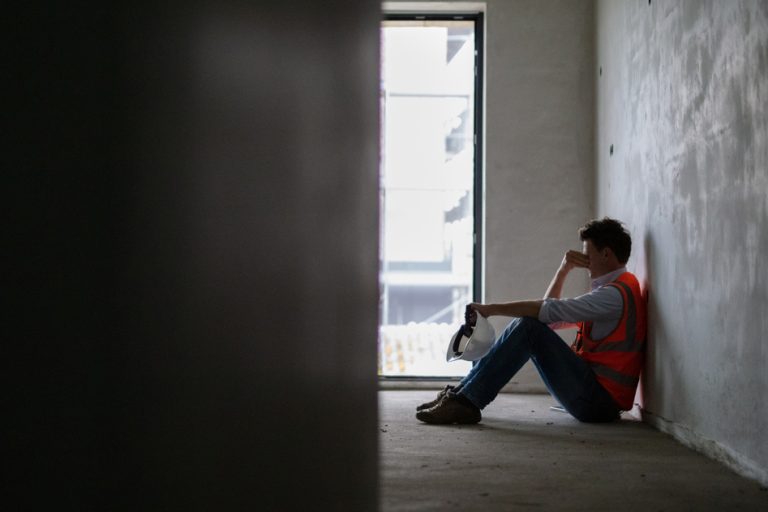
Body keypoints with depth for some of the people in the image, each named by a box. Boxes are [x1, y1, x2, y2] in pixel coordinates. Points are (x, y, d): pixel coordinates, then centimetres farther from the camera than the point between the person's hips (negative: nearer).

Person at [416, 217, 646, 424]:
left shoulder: (616, 293, -12)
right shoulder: (613, 290, 22)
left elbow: (549, 311, -20)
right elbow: (552, 318, 19)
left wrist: (492, 309, -15)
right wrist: (563, 271, 8)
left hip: (599, 399, -9)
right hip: (595, 397, 9)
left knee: (529, 328, -20)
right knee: (526, 324, 5)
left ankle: (465, 401, -24)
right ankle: (461, 393, -4)